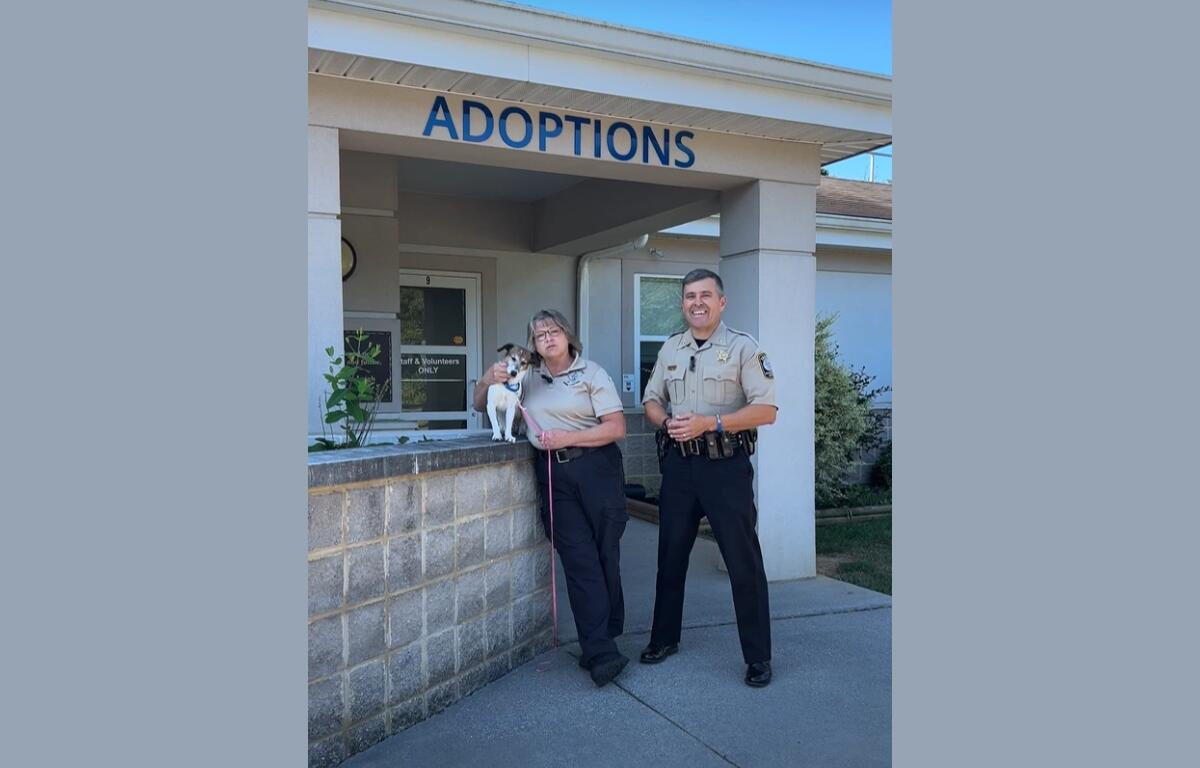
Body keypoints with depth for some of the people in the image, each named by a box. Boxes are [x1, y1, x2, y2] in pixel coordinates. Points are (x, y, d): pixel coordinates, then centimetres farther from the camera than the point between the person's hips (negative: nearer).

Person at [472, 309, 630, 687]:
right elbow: (480, 405, 20)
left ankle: (600, 642, 17)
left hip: (595, 468, -2)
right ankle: (602, 653, -4)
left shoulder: (591, 373, 3)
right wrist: (488, 381, -3)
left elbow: (616, 427, -4)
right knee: (579, 560, -4)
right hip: (553, 475, 2)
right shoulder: (527, 377, 13)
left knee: (605, 554, 3)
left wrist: (567, 437, -14)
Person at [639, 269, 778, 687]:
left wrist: (710, 423, -21)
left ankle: (758, 656, 12)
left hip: (726, 465, -5)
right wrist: (667, 423, -5)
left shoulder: (742, 347, -5)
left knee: (743, 560, 0)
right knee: (671, 555, 14)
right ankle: (664, 638, 31)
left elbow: (766, 410, -12)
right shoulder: (670, 348, 11)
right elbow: (651, 400, 18)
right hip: (679, 464, 5)